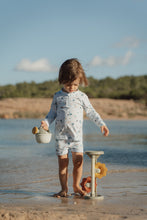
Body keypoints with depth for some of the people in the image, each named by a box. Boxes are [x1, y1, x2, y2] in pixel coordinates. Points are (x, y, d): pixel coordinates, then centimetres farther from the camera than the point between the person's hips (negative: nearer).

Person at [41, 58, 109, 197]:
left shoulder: (81, 96, 3)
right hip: (61, 135, 0)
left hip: (76, 135, 0)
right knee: (62, 162, 1)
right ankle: (64, 188, 10)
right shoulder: (58, 96, 4)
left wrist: (101, 124, 6)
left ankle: (76, 186, 16)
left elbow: (91, 112, 11)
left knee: (78, 161, 0)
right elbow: (52, 113, 9)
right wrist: (46, 123, -8)